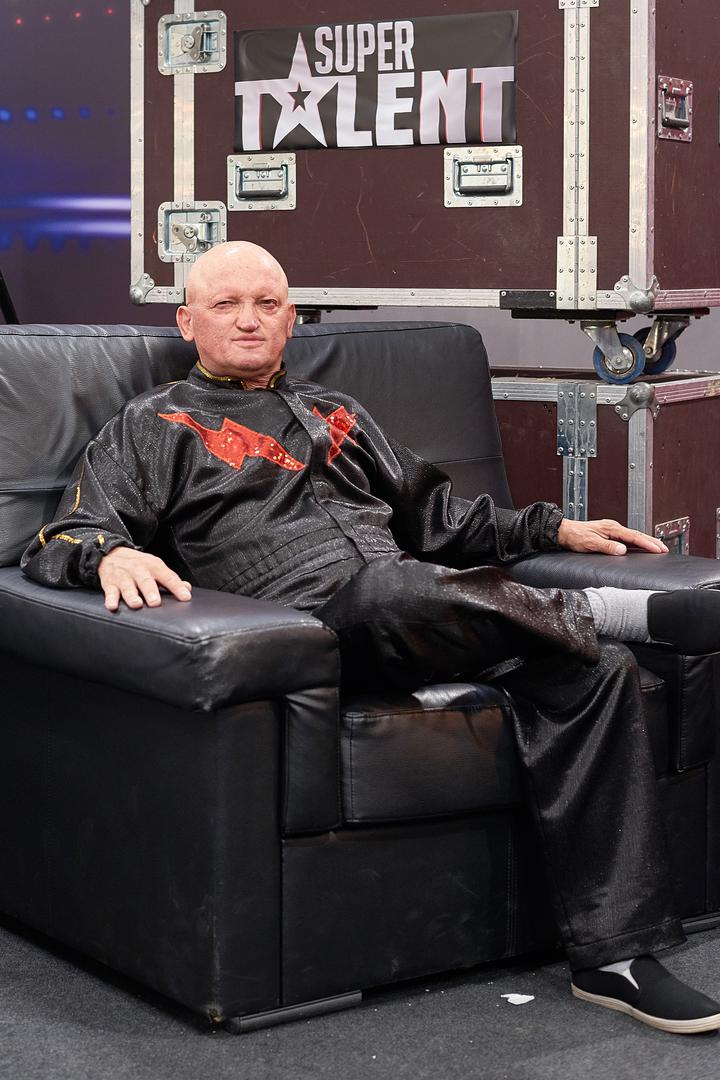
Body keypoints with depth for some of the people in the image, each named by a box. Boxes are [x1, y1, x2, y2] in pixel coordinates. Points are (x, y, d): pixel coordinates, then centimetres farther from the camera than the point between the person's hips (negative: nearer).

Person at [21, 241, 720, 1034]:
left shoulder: (335, 415, 34)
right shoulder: (153, 427, 18)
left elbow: (436, 517, 38)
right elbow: (60, 543, 6)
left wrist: (553, 528, 25)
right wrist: (112, 555, -19)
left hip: (421, 603, 6)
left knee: (591, 669, -21)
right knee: (393, 589, -41)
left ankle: (613, 954, -24)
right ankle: (649, 612, -25)